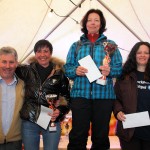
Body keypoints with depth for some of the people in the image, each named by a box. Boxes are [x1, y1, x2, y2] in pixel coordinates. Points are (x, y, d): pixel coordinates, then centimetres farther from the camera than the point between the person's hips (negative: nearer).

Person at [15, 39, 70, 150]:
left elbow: (67, 96, 8)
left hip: (52, 122, -1)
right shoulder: (26, 71, 2)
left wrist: (60, 110, -7)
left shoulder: (59, 73, 1)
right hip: (29, 123, 1)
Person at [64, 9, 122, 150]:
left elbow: (119, 68, 5)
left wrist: (110, 71, -16)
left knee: (101, 135, 7)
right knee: (78, 135, -2)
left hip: (104, 95, 0)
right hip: (80, 94, 0)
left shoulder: (110, 45, 11)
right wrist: (75, 71, -12)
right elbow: (67, 68, 9)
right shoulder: (76, 46, 13)